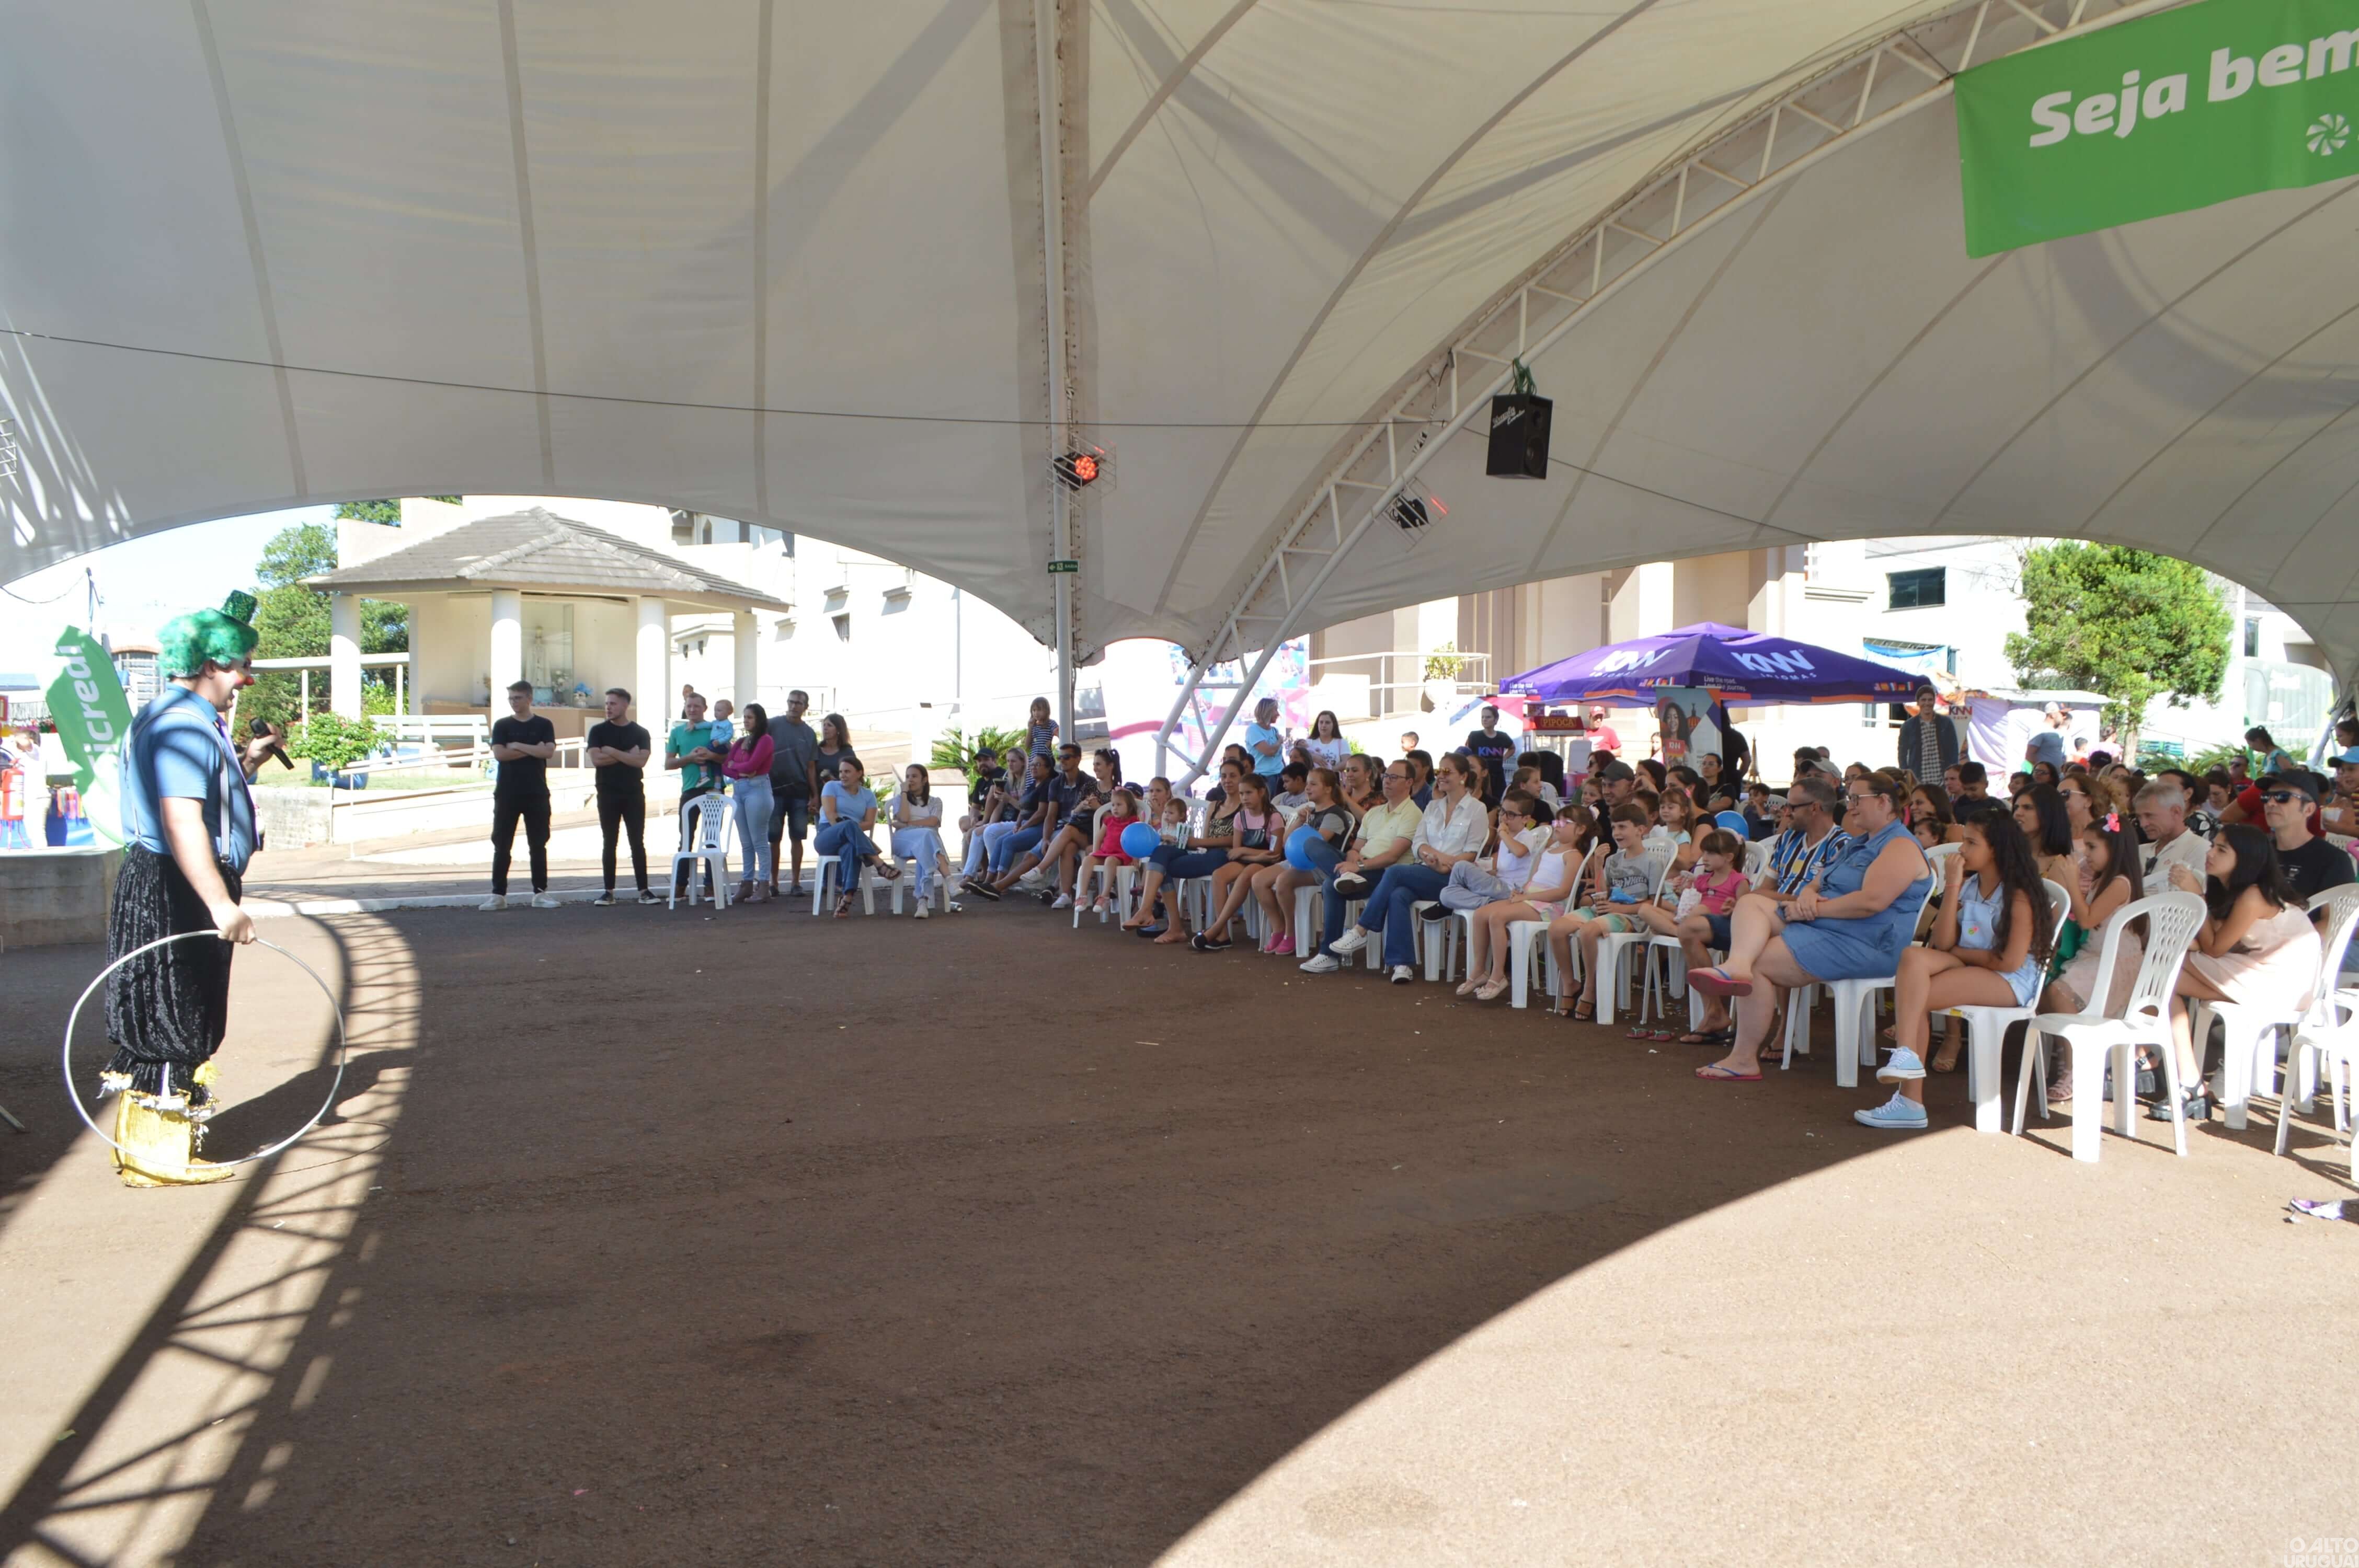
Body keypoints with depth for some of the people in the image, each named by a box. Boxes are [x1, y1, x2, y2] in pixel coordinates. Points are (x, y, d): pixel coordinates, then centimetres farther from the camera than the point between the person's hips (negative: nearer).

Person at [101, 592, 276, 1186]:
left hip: (157, 889, 11)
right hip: (175, 894, -11)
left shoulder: (178, 718, 17)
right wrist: (221, 904, -32)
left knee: (158, 1024, 17)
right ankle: (159, 1158, 7)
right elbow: (181, 820, -29)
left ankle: (140, 1145, 28)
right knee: (175, 1024, -2)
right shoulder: (184, 723, -19)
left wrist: (245, 762, 15)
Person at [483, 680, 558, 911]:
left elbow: (549, 751, -10)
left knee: (538, 845, 3)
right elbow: (499, 754, -8)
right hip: (507, 794, 0)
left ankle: (540, 893, 9)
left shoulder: (544, 725, 5)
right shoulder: (502, 725, 6)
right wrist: (533, 750, -8)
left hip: (537, 794, 0)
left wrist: (518, 746, -9)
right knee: (502, 845, 1)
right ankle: (498, 894, 5)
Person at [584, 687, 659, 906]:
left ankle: (644, 890, 3)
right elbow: (595, 759, -9)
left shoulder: (640, 733, 4)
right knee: (609, 843, 2)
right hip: (608, 794, 0)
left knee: (638, 842, 0)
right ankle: (609, 891, 7)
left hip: (634, 794, 0)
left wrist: (612, 752, -9)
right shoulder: (598, 731, 5)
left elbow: (641, 760, -10)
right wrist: (627, 755, -8)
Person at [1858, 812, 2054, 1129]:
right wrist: (1952, 888, -5)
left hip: (2010, 983, -6)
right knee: (1913, 956, -27)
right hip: (1966, 971, 6)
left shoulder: (2018, 896, -6)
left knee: (1915, 997, -28)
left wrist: (1957, 953, -3)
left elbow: (2011, 961, -14)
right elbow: (1942, 942, 1)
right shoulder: (1967, 885, 13)